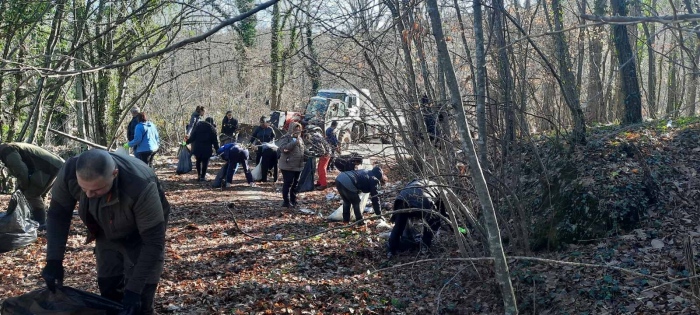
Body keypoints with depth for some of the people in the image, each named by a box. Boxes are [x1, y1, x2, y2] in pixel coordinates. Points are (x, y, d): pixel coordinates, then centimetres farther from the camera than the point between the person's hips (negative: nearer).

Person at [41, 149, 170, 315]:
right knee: (108, 292, 7)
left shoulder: (141, 187, -43)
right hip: (108, 234, 4)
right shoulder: (69, 172, -31)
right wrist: (54, 260, -19)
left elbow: (153, 242, -34)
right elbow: (58, 214, -12)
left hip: (142, 235, -4)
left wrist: (133, 289, -36)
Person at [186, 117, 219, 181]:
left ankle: (199, 175, 18)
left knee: (198, 161, 19)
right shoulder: (212, 129, 2)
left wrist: (187, 142, 10)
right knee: (205, 162, 5)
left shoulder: (198, 126, 8)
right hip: (207, 149, -3)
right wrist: (217, 149, 5)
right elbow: (215, 140, 1)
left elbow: (192, 136, 2)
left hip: (197, 147, 3)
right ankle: (203, 176, 3)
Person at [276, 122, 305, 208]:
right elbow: (283, 148, -24)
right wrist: (294, 142, -28)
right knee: (288, 184, -5)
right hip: (288, 166, -7)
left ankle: (293, 201, 23)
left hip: (298, 166, 8)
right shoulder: (286, 138, -9)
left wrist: (304, 158, 2)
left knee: (295, 184, 13)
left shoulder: (300, 139, 14)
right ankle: (286, 202, 1)